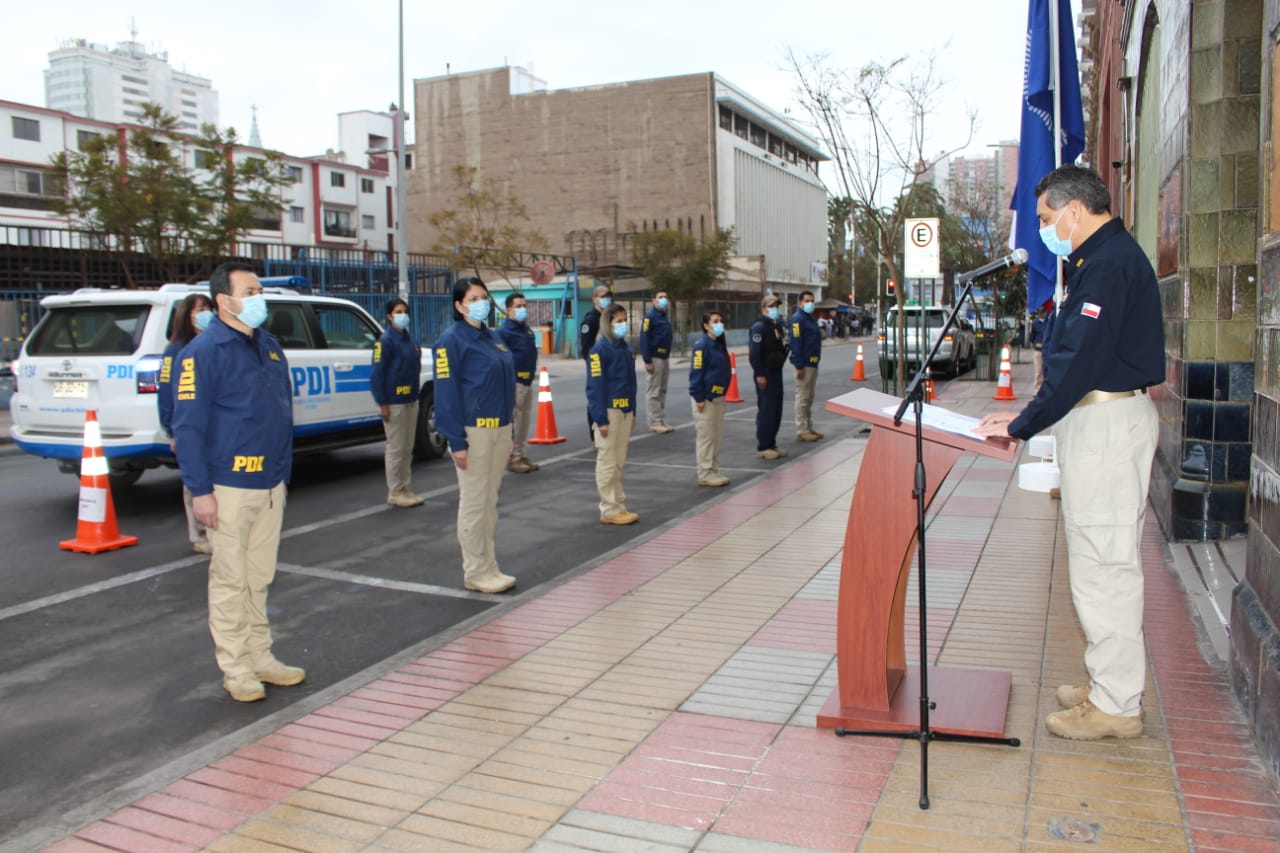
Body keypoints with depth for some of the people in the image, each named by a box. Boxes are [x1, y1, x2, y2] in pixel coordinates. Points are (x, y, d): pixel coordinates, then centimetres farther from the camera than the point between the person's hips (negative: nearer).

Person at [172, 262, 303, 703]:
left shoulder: (269, 346, 13)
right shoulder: (203, 351, -9)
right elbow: (187, 426, -13)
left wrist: (284, 470, 15)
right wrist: (200, 490, -16)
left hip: (270, 484, 7)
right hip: (230, 487, -7)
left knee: (259, 578, 14)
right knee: (231, 580, 3)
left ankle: (260, 657, 24)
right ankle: (235, 667, 13)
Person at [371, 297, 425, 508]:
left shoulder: (409, 338, 12)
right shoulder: (386, 340, -10)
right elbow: (377, 373, -14)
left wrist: (415, 394, 14)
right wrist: (382, 403, -17)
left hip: (411, 400, 8)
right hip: (394, 401, -8)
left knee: (408, 448, 12)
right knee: (396, 448, -2)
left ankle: (404, 488, 21)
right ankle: (395, 492, 7)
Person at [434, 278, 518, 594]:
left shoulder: (493, 338, 15)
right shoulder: (451, 340, -8)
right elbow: (446, 392, -13)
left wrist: (508, 435, 15)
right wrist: (457, 442, -18)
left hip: (499, 429, 8)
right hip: (473, 431, -7)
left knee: (490, 502, 13)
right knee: (473, 503, 0)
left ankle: (488, 568, 22)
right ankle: (475, 573, 10)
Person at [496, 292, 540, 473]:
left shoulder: (527, 329, 14)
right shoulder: (504, 331, -11)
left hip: (527, 381, 9)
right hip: (514, 382, -9)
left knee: (525, 420, 14)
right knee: (513, 421, -6)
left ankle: (521, 455, 23)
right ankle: (513, 458, 0)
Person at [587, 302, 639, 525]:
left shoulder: (625, 348, 11)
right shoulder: (600, 349, -12)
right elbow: (595, 386, -15)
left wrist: (633, 412, 14)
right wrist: (601, 419, -19)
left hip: (625, 410, 8)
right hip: (609, 411, -7)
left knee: (619, 462, 13)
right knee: (607, 462, 0)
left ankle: (619, 505, 21)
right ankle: (609, 510, 6)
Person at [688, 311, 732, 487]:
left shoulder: (719, 344, 11)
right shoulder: (702, 345, -15)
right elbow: (696, 373, -18)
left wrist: (722, 393, 18)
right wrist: (699, 398, -19)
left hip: (718, 396, 9)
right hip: (705, 398, -9)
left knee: (717, 436, 12)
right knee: (706, 436, -2)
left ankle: (714, 471, 21)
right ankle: (705, 474, 5)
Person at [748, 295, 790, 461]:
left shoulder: (776, 325, 16)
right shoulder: (759, 327, -14)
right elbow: (754, 352, -20)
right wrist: (760, 375, -23)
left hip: (776, 372, 9)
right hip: (765, 375, -9)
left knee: (776, 411, 12)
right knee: (766, 411, -6)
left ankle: (772, 444, 20)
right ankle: (763, 447, 1)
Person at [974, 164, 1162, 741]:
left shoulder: (1106, 262, -16)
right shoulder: (1108, 256, 18)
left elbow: (1080, 359, -22)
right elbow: (1077, 354, 18)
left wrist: (1022, 426, -18)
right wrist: (1026, 416, 14)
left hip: (1107, 421, -11)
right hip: (1105, 416, 11)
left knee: (1103, 560, -5)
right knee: (1105, 558, 15)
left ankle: (1115, 705, 5)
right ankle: (1112, 686, 26)